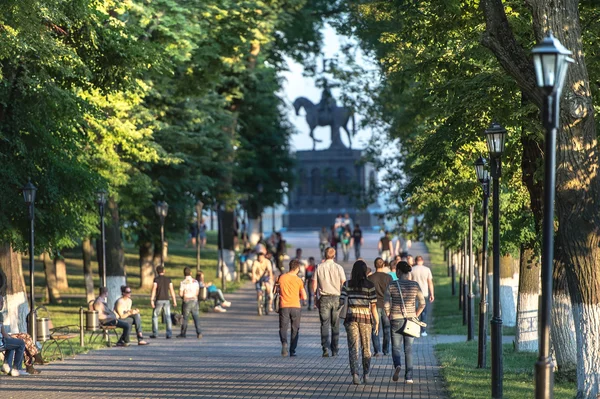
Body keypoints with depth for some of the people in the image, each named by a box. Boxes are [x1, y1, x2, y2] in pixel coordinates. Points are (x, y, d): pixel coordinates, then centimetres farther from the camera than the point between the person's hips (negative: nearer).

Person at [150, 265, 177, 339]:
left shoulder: (156, 279, -5)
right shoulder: (168, 279, 5)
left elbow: (154, 290, -12)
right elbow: (172, 290, 2)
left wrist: (151, 300, -15)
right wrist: (174, 301, 5)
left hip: (158, 300, -3)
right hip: (166, 300, 3)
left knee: (155, 316, 10)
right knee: (168, 317, 1)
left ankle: (155, 334, 7)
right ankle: (169, 334, -8)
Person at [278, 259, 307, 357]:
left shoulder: (281, 278, 0)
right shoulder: (298, 280, -2)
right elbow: (304, 297, -1)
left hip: (284, 306, 0)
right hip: (295, 307, 0)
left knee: (283, 328, 4)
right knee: (295, 329, 10)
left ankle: (284, 342, -25)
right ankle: (292, 351, 8)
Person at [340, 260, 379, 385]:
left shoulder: (347, 285, -1)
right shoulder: (370, 285, -4)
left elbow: (341, 302, -4)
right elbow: (373, 306, -5)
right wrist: (377, 322, 2)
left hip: (351, 318, 0)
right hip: (365, 318, 0)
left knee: (353, 348, 1)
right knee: (366, 348, 14)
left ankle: (355, 374, -14)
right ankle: (366, 375, 17)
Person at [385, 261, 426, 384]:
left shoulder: (391, 286, -6)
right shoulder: (415, 285, -2)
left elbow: (387, 305, -7)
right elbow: (422, 304, 0)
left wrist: (389, 317, 7)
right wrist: (415, 316, 11)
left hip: (396, 320, -1)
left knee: (396, 347, 9)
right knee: (408, 349, 9)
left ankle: (397, 365, -21)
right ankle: (408, 377, 4)